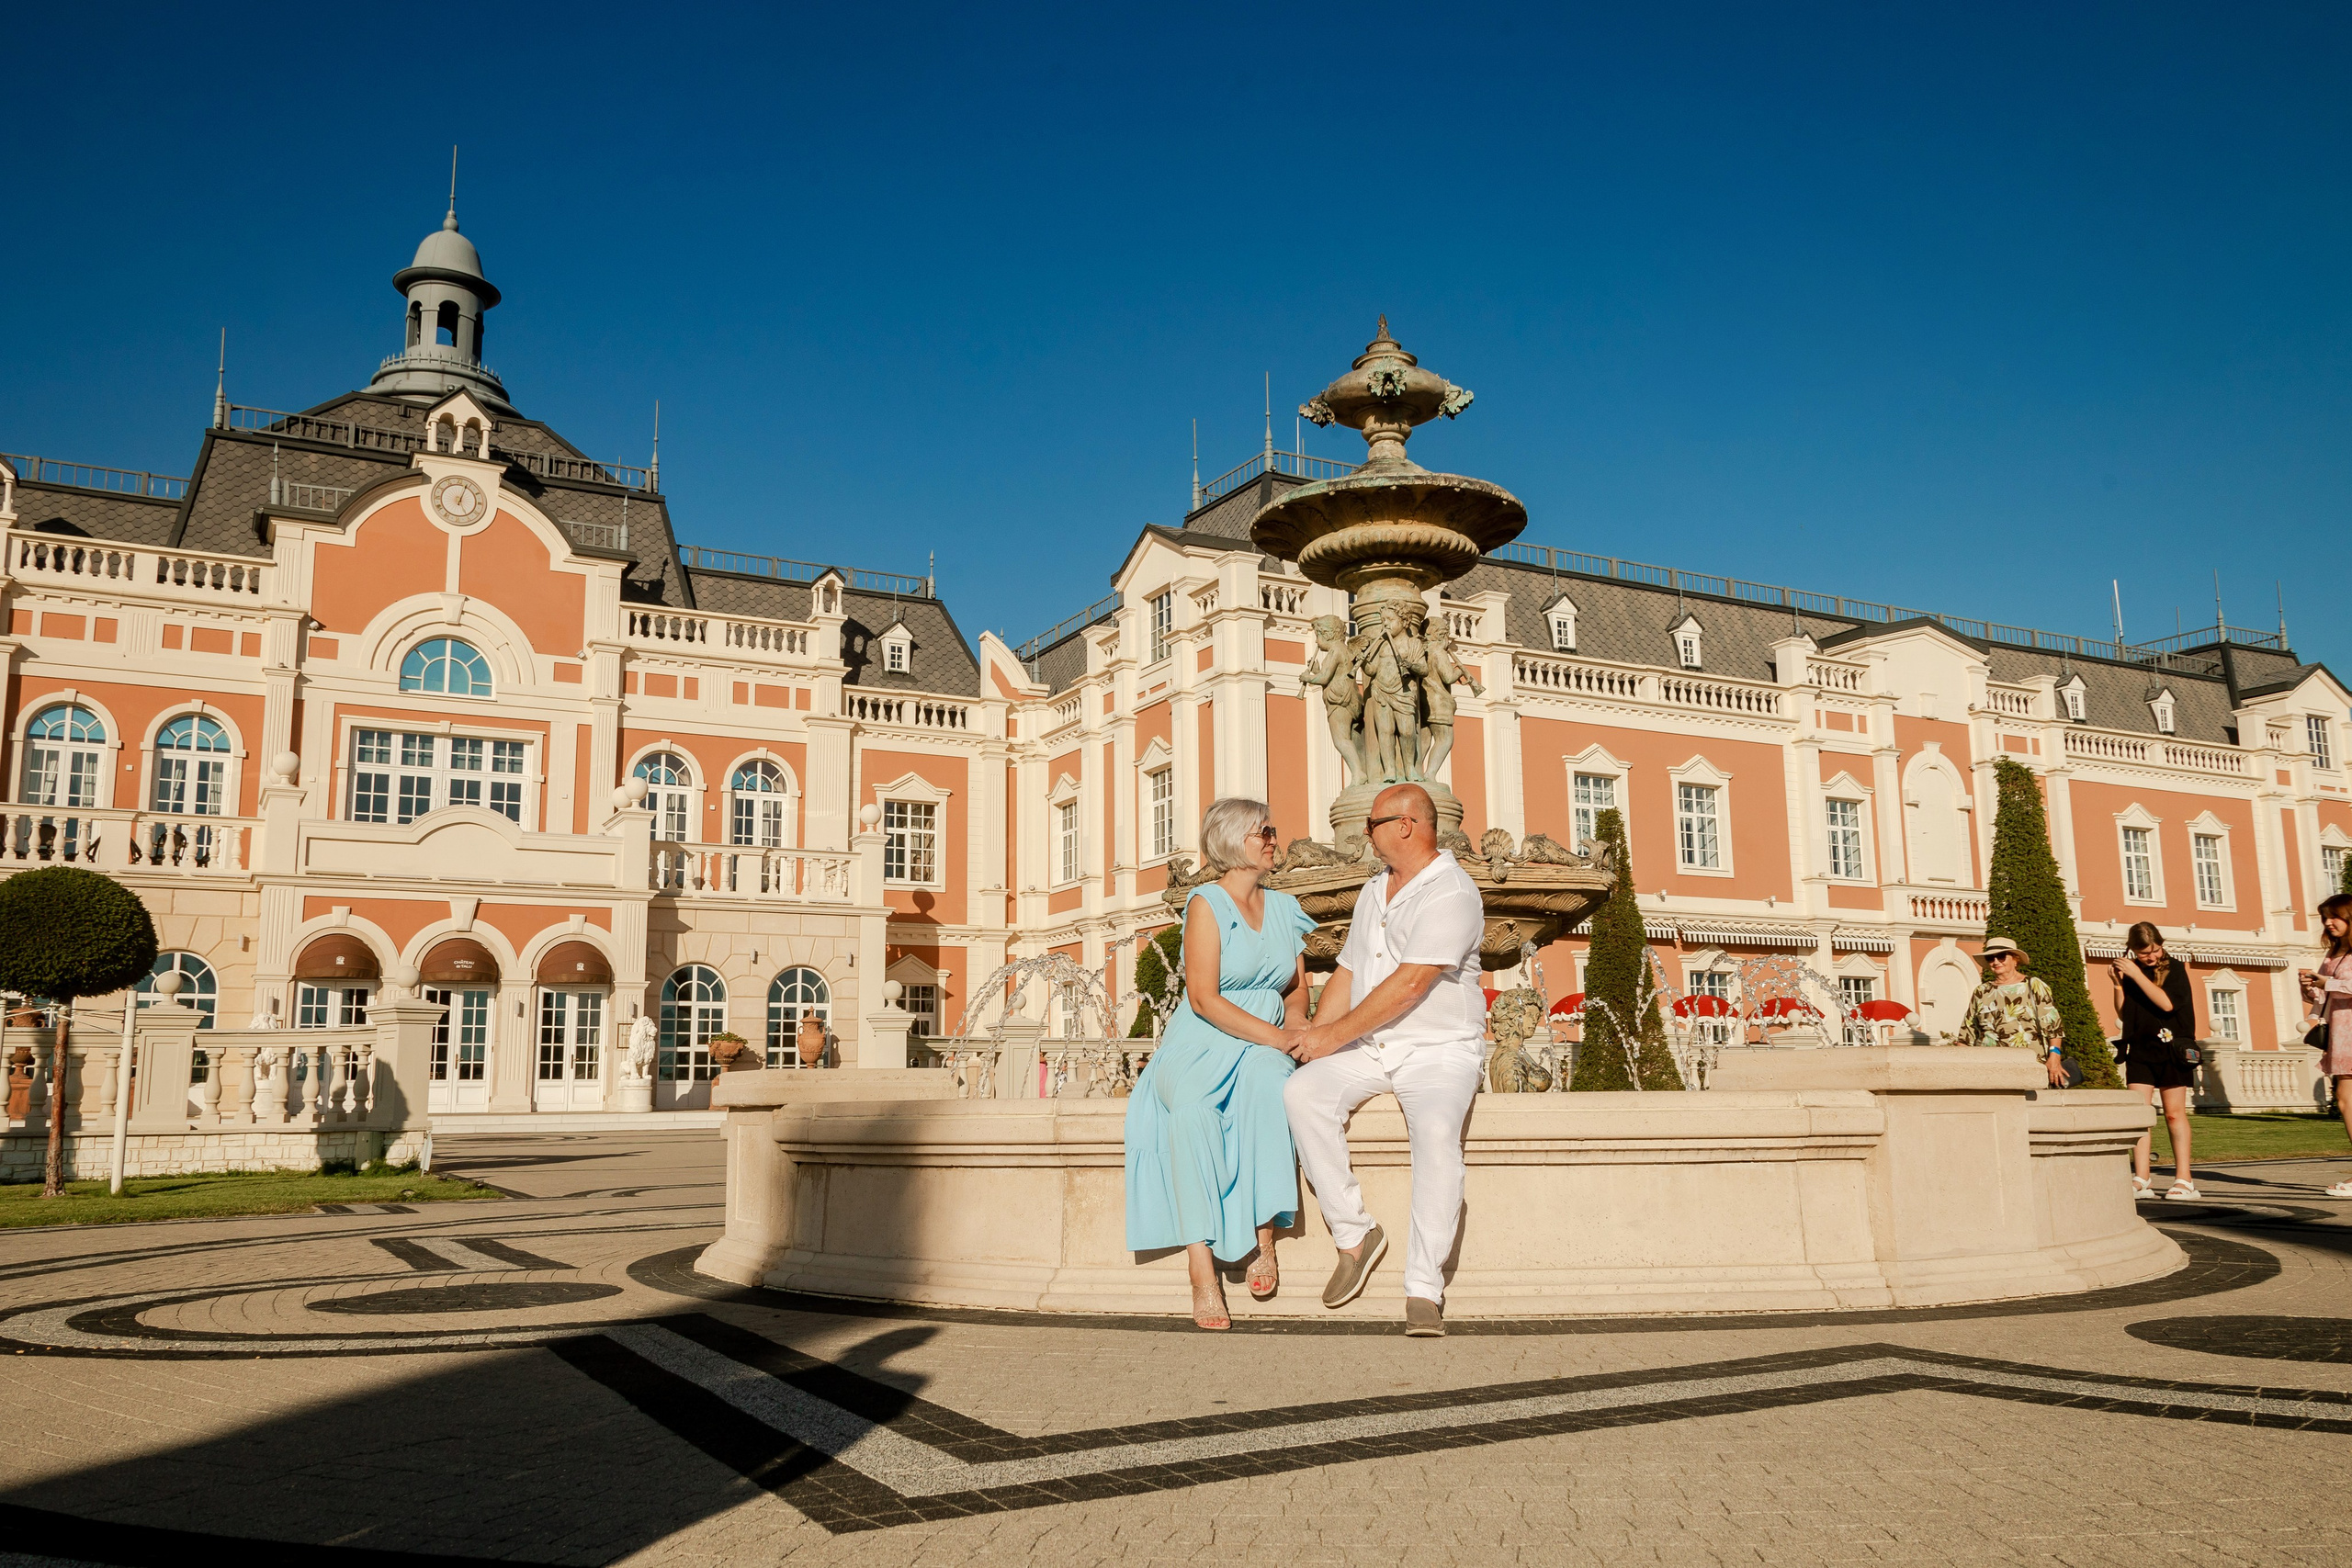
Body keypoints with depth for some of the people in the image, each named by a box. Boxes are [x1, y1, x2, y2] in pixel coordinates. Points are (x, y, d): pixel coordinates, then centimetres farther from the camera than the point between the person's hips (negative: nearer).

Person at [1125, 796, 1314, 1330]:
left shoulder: (1284, 908, 15)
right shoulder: (1207, 904, -3)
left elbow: (1298, 989, 19)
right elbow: (1204, 998, -12)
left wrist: (1293, 1033, -3)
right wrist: (1277, 1038, -17)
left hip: (1264, 1050, 3)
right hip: (1202, 1046, -3)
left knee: (1267, 1076, -36)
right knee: (1192, 1110, -38)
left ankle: (1265, 1235, -31)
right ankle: (1203, 1275, -38)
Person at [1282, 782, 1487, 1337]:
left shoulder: (1451, 893, -10)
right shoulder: (1373, 893, 18)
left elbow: (1410, 984, -19)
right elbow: (1347, 974, 18)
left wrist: (1335, 1034, -17)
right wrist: (1316, 1031, 1)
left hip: (1439, 1049, -6)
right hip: (1367, 1049, 6)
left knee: (1436, 1130, -35)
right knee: (1302, 1092, -23)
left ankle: (1424, 1288, -27)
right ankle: (1354, 1234, -14)